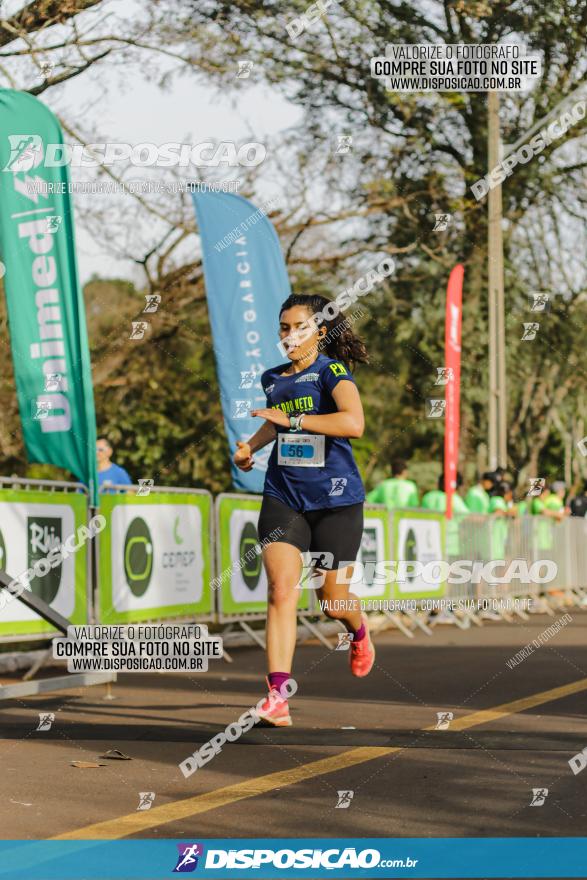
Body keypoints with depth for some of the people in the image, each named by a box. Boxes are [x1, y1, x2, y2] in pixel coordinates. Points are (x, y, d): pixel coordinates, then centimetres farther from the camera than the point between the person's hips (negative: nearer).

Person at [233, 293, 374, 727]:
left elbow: (354, 423, -29)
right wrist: (252, 446, 12)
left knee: (333, 601, 8)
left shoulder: (332, 372, -10)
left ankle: (360, 629, 46)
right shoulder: (273, 379, 9)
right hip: (283, 498, 4)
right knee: (281, 590, -15)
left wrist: (291, 419, -27)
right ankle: (278, 698, -18)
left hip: (335, 500, -4)